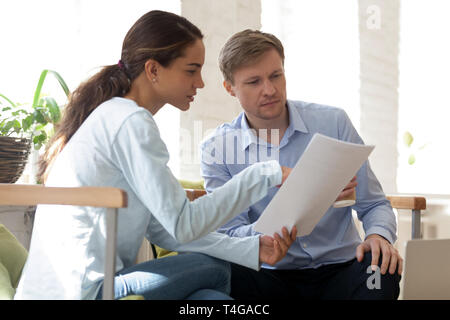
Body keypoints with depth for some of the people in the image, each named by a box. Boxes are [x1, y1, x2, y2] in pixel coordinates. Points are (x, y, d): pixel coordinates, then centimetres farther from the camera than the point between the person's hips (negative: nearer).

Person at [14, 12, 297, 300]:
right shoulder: (131, 122, -13)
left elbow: (163, 230, 11)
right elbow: (183, 225, -17)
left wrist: (251, 249, 2)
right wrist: (265, 175, -11)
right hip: (81, 292, -9)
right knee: (214, 269, -1)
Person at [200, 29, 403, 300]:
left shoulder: (333, 122, 0)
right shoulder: (216, 149, -2)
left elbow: (374, 205, 5)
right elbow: (230, 238, -10)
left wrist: (379, 236, -19)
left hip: (338, 270, 0)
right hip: (272, 276, 0)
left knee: (381, 267, -33)